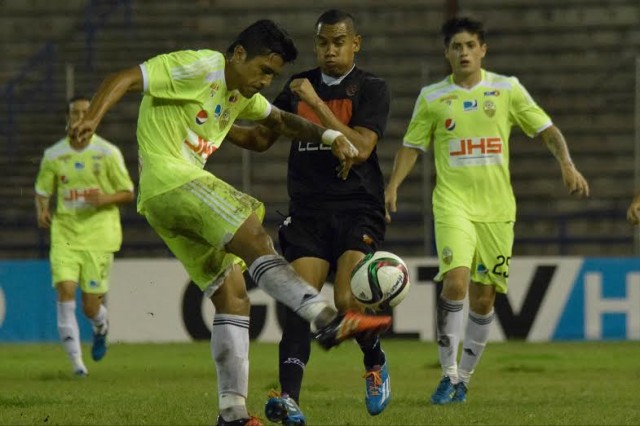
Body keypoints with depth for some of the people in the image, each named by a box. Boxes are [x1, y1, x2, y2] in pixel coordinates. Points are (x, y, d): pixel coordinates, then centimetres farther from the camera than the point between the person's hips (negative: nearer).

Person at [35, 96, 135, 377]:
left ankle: (101, 328, 37)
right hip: (64, 232, 2)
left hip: (98, 235, -2)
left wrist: (105, 199, -17)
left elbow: (128, 193, 3)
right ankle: (76, 361, -14)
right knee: (65, 289, -18)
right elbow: (42, 191, 15)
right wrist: (41, 211, -7)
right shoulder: (53, 155, 5)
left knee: (91, 306, -2)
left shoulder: (108, 153, -1)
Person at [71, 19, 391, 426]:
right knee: (256, 240, -25)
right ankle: (328, 319, -40)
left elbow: (280, 119, 36)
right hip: (171, 182, -11)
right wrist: (92, 118, -31)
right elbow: (124, 79, -14)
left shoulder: (242, 94, 21)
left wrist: (330, 136, 20)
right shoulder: (198, 67, -7)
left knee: (232, 296, 4)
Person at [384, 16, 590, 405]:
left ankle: (464, 377, 21)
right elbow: (412, 146, 11)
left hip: (497, 209, 2)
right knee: (455, 282, -22)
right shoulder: (432, 98, 5)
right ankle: (448, 374, -12)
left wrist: (567, 164, -11)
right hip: (453, 204, -2)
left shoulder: (507, 89, 5)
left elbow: (547, 129, 6)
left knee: (483, 298, 4)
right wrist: (393, 187, -3)